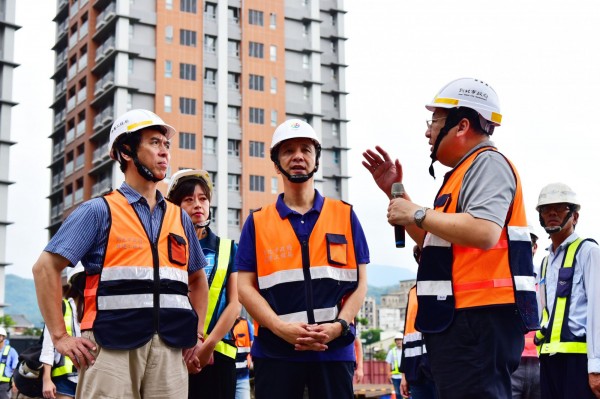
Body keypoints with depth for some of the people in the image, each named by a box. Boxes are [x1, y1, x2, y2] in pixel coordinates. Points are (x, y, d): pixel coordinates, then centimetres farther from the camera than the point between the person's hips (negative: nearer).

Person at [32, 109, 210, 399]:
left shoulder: (179, 218, 18)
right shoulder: (100, 211, 3)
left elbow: (197, 280, 29)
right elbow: (46, 267, -2)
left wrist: (197, 336, 17)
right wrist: (60, 337, -7)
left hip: (169, 350, 4)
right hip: (111, 347, -4)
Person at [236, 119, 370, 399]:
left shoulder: (345, 216, 10)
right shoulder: (257, 223, 9)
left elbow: (360, 282, 7)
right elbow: (245, 286, 3)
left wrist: (338, 326, -9)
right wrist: (282, 328, -11)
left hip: (335, 348, 0)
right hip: (275, 351, 0)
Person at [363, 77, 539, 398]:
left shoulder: (488, 163, -9)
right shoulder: (466, 171, 22)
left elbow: (483, 233, -26)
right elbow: (433, 242, 30)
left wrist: (418, 214, -15)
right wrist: (395, 192, 23)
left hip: (479, 319, -11)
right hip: (460, 318, 11)